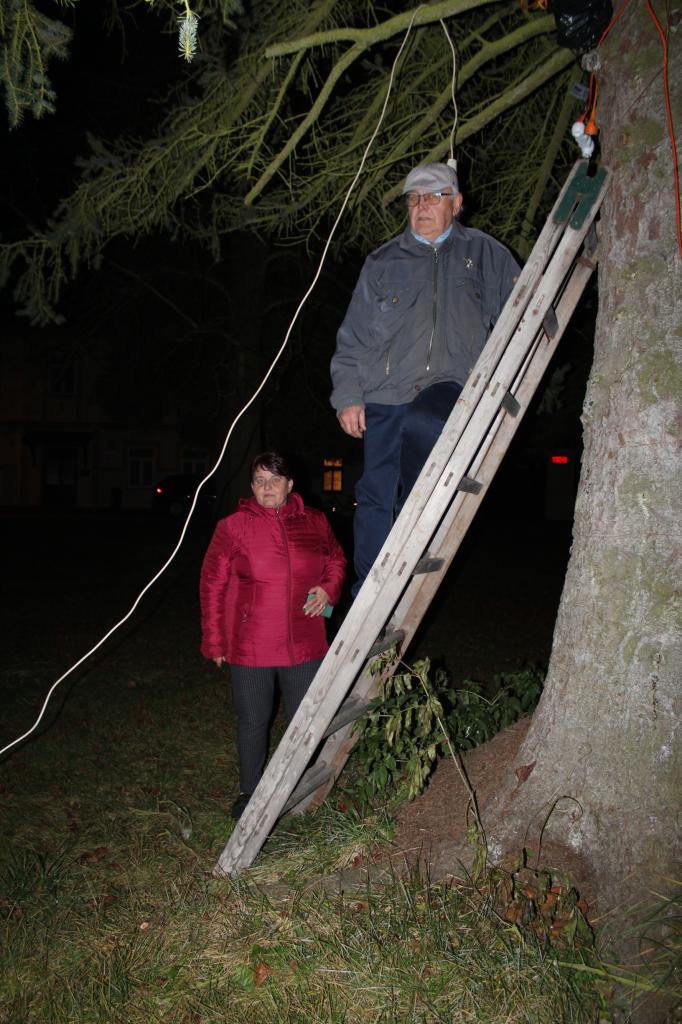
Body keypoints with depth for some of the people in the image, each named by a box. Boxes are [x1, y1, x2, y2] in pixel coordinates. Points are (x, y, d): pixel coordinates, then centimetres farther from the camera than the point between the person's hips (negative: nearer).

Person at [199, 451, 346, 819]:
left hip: (304, 644, 3)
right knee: (253, 721, 11)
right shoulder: (232, 526, -7)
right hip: (250, 647, -2)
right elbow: (212, 585, -3)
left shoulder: (314, 522, 2)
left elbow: (336, 560, 19)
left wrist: (328, 588, -2)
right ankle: (248, 792, 32)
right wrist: (215, 641, -3)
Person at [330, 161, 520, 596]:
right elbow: (353, 336, 17)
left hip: (448, 386, -3)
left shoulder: (483, 253, 16)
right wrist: (348, 395, 5)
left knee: (421, 424, -37)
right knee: (375, 498, -2)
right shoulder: (383, 261, 19)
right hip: (384, 398, 3)